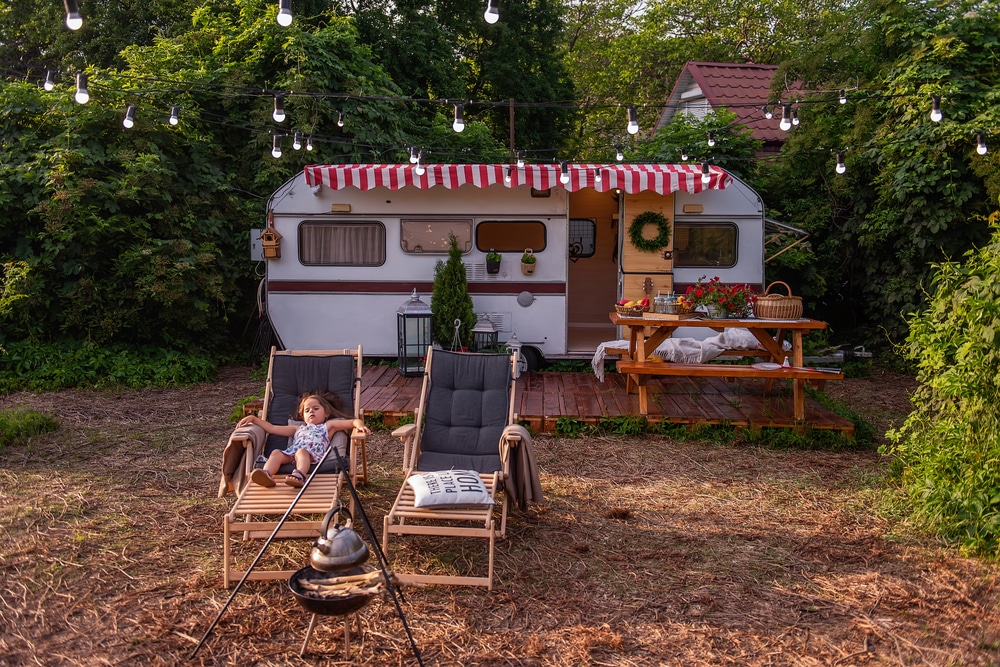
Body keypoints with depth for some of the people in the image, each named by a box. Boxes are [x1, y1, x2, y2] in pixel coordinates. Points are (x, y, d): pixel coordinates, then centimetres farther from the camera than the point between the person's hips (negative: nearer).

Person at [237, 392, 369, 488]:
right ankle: (266, 474, -56)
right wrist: (254, 419, 33)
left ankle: (299, 475, -68)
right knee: (276, 453, -27)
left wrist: (360, 425, -4)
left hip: (313, 455, -4)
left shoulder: (328, 426, 31)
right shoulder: (298, 428, 43)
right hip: (290, 454, 4)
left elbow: (353, 422, 20)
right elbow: (272, 428, 41)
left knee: (301, 452, -37)